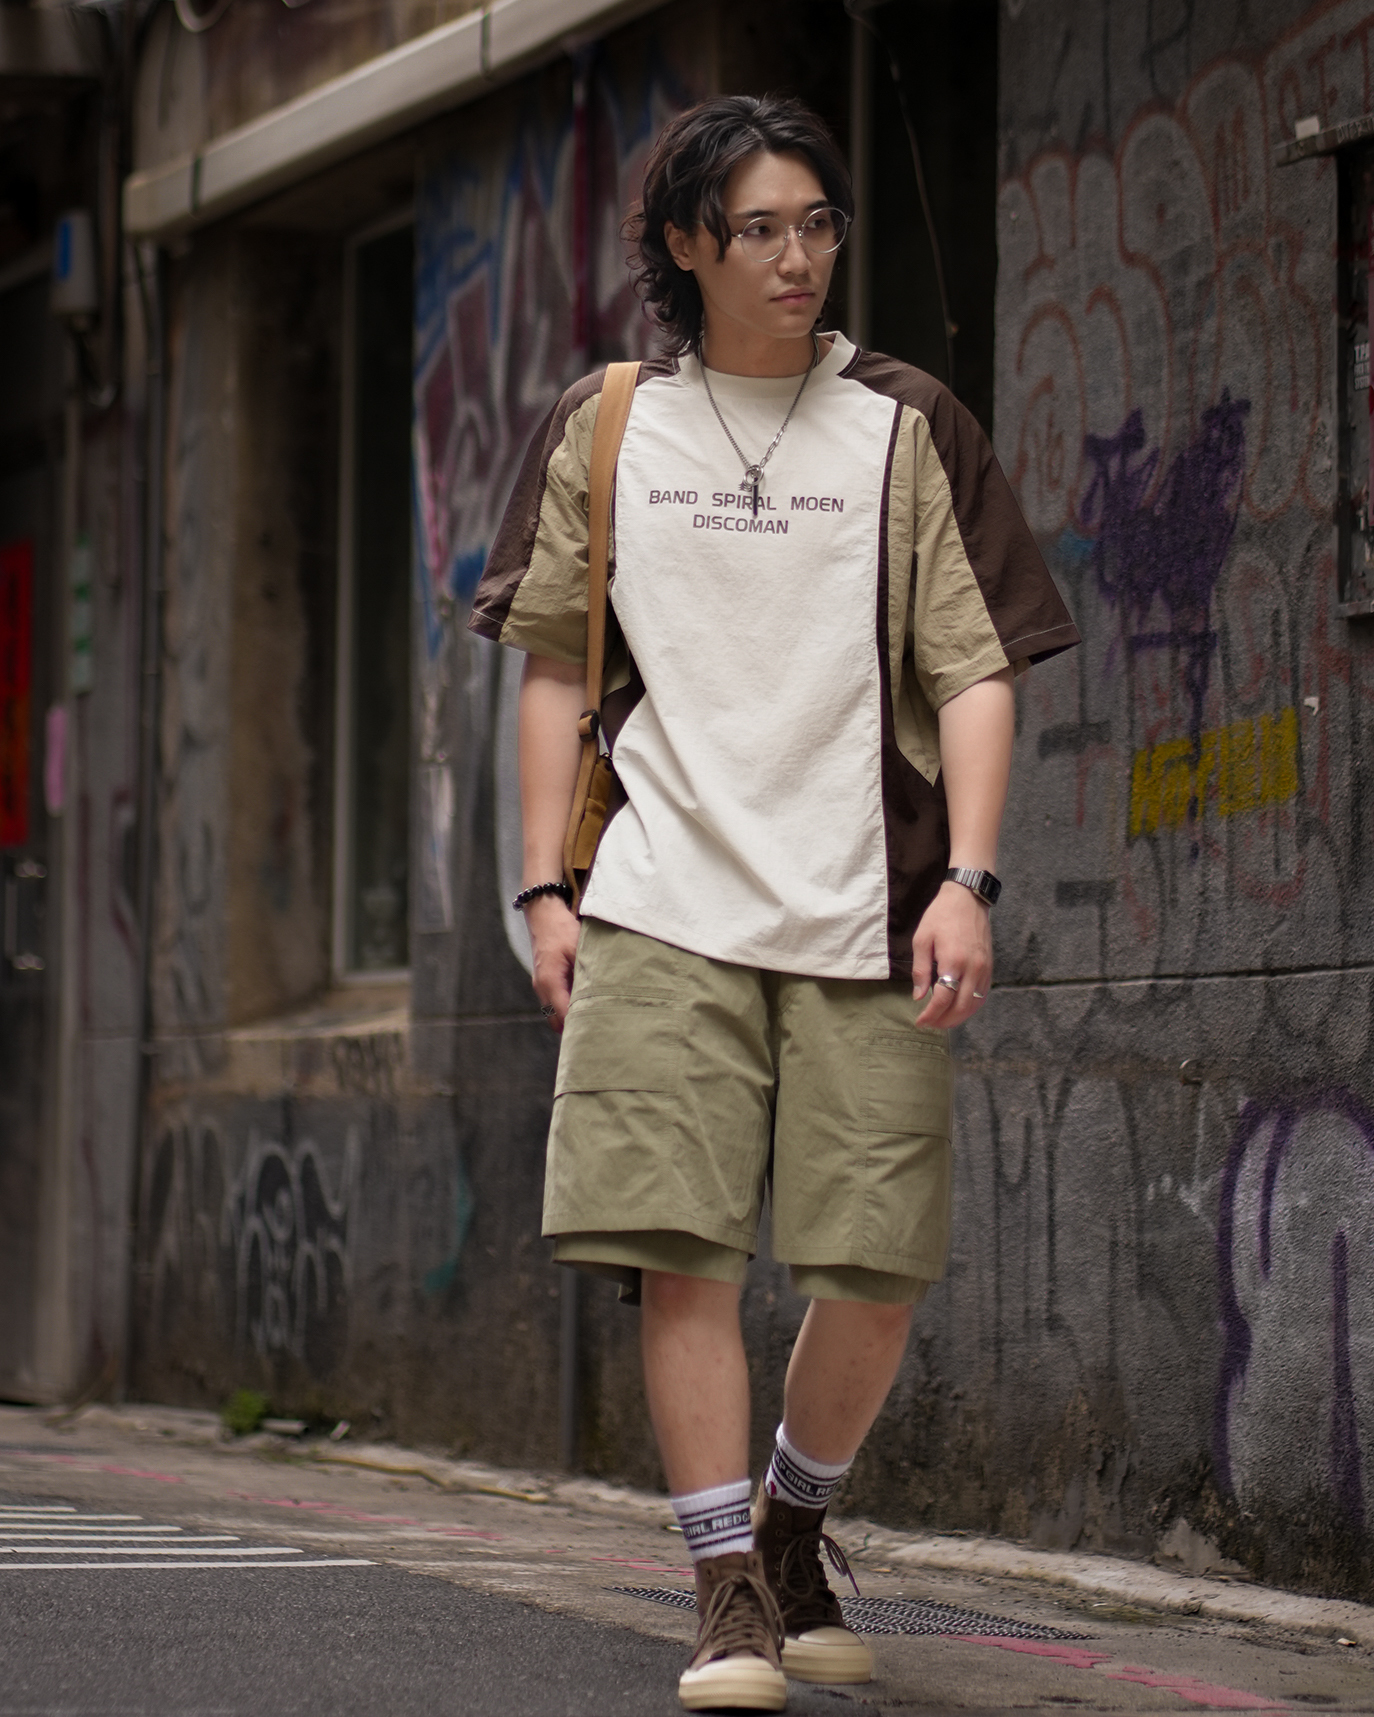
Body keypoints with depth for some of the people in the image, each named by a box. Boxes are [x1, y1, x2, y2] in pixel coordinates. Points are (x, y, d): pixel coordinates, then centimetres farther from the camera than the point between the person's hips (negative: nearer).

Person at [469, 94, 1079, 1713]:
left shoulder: (907, 429, 5)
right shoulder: (601, 432, 9)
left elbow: (977, 671, 4)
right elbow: (555, 669, 14)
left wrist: (965, 880, -8)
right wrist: (544, 889, 6)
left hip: (865, 915, 0)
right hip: (664, 909, 0)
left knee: (878, 1268, -2)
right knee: (680, 1257, -9)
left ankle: (793, 1522, 24)